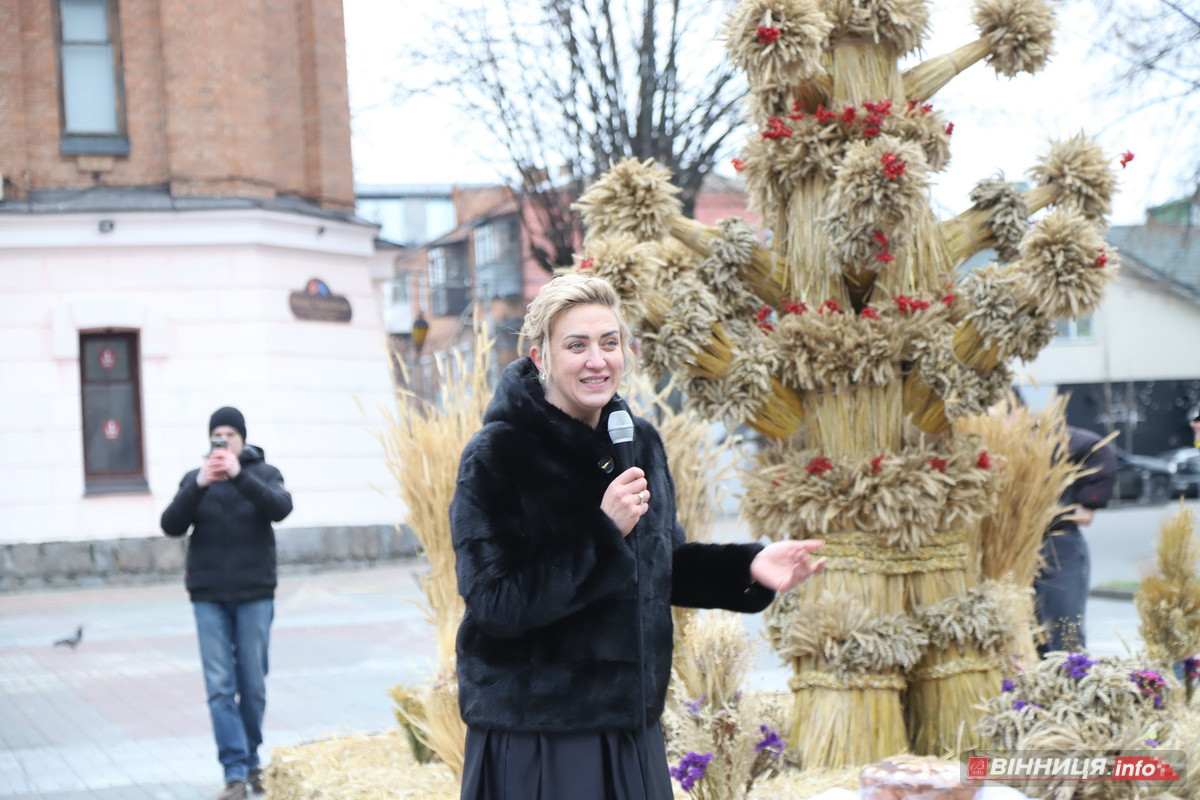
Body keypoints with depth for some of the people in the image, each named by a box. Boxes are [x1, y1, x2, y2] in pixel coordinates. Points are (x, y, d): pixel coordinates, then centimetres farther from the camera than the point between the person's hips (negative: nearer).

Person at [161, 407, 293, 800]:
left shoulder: (262, 473, 3)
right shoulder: (195, 479, 6)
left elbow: (280, 508, -16)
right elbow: (171, 525, -7)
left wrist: (240, 475, -27)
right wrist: (198, 485, -21)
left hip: (255, 594, -1)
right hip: (209, 597, 1)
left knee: (253, 683, 5)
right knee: (220, 686, -5)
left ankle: (251, 761, 21)